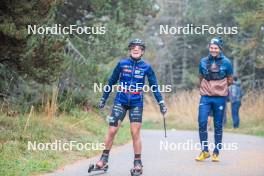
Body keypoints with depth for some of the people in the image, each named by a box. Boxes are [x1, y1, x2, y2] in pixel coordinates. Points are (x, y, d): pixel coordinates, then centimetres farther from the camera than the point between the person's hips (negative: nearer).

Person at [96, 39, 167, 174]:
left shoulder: (146, 67, 0)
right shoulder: (122, 64, -1)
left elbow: (154, 86, 6)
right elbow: (111, 82, 8)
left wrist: (161, 103, 1)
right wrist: (103, 99, 11)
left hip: (136, 104, 0)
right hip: (120, 102, 0)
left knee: (135, 133, -3)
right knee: (112, 131, -3)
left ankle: (138, 163, 8)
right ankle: (104, 159, 9)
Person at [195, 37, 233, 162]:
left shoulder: (226, 62, 0)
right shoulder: (203, 61, 6)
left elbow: (230, 81, 7)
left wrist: (219, 86, 5)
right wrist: (206, 87, 8)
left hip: (220, 97, -1)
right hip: (205, 97, 1)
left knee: (218, 126, 4)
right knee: (202, 122, -9)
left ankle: (216, 153, 13)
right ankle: (204, 151, 3)